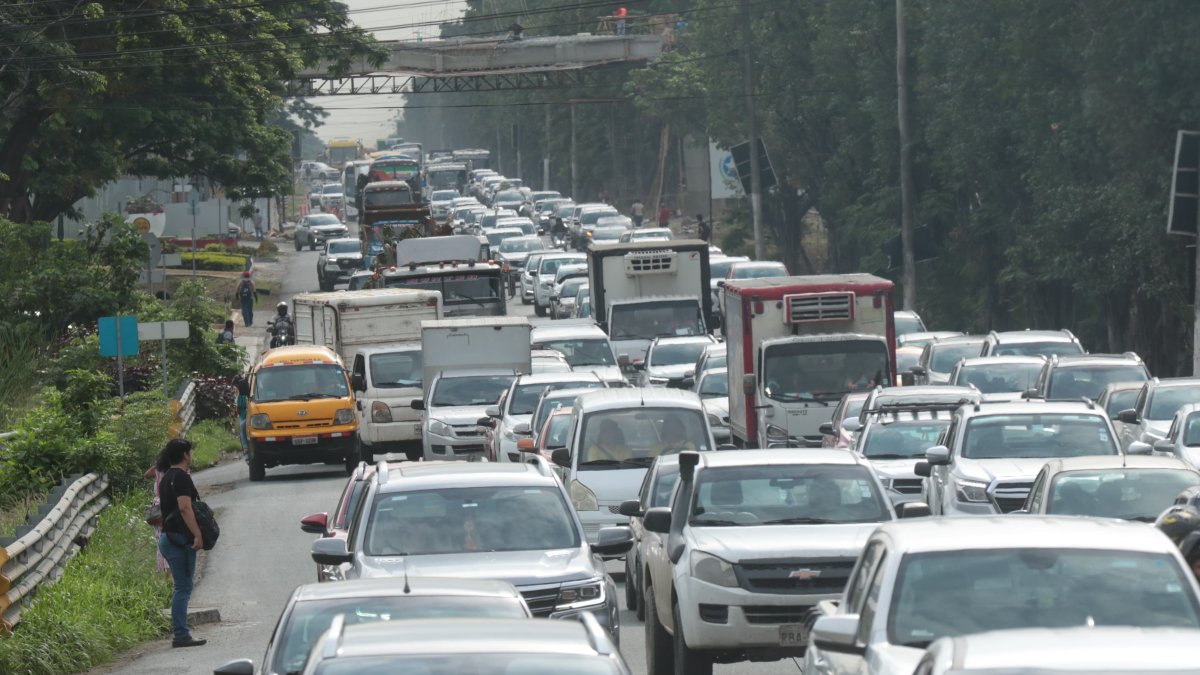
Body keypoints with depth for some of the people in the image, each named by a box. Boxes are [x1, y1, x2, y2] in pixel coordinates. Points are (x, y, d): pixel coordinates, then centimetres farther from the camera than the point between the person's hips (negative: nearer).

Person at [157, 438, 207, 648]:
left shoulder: (167, 477, 19)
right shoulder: (181, 477, -12)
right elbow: (185, 508, -22)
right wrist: (198, 534, -23)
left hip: (167, 537, 10)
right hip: (180, 537, -10)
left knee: (182, 587, 13)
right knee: (183, 587, -9)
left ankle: (181, 633, 14)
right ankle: (180, 635, -11)